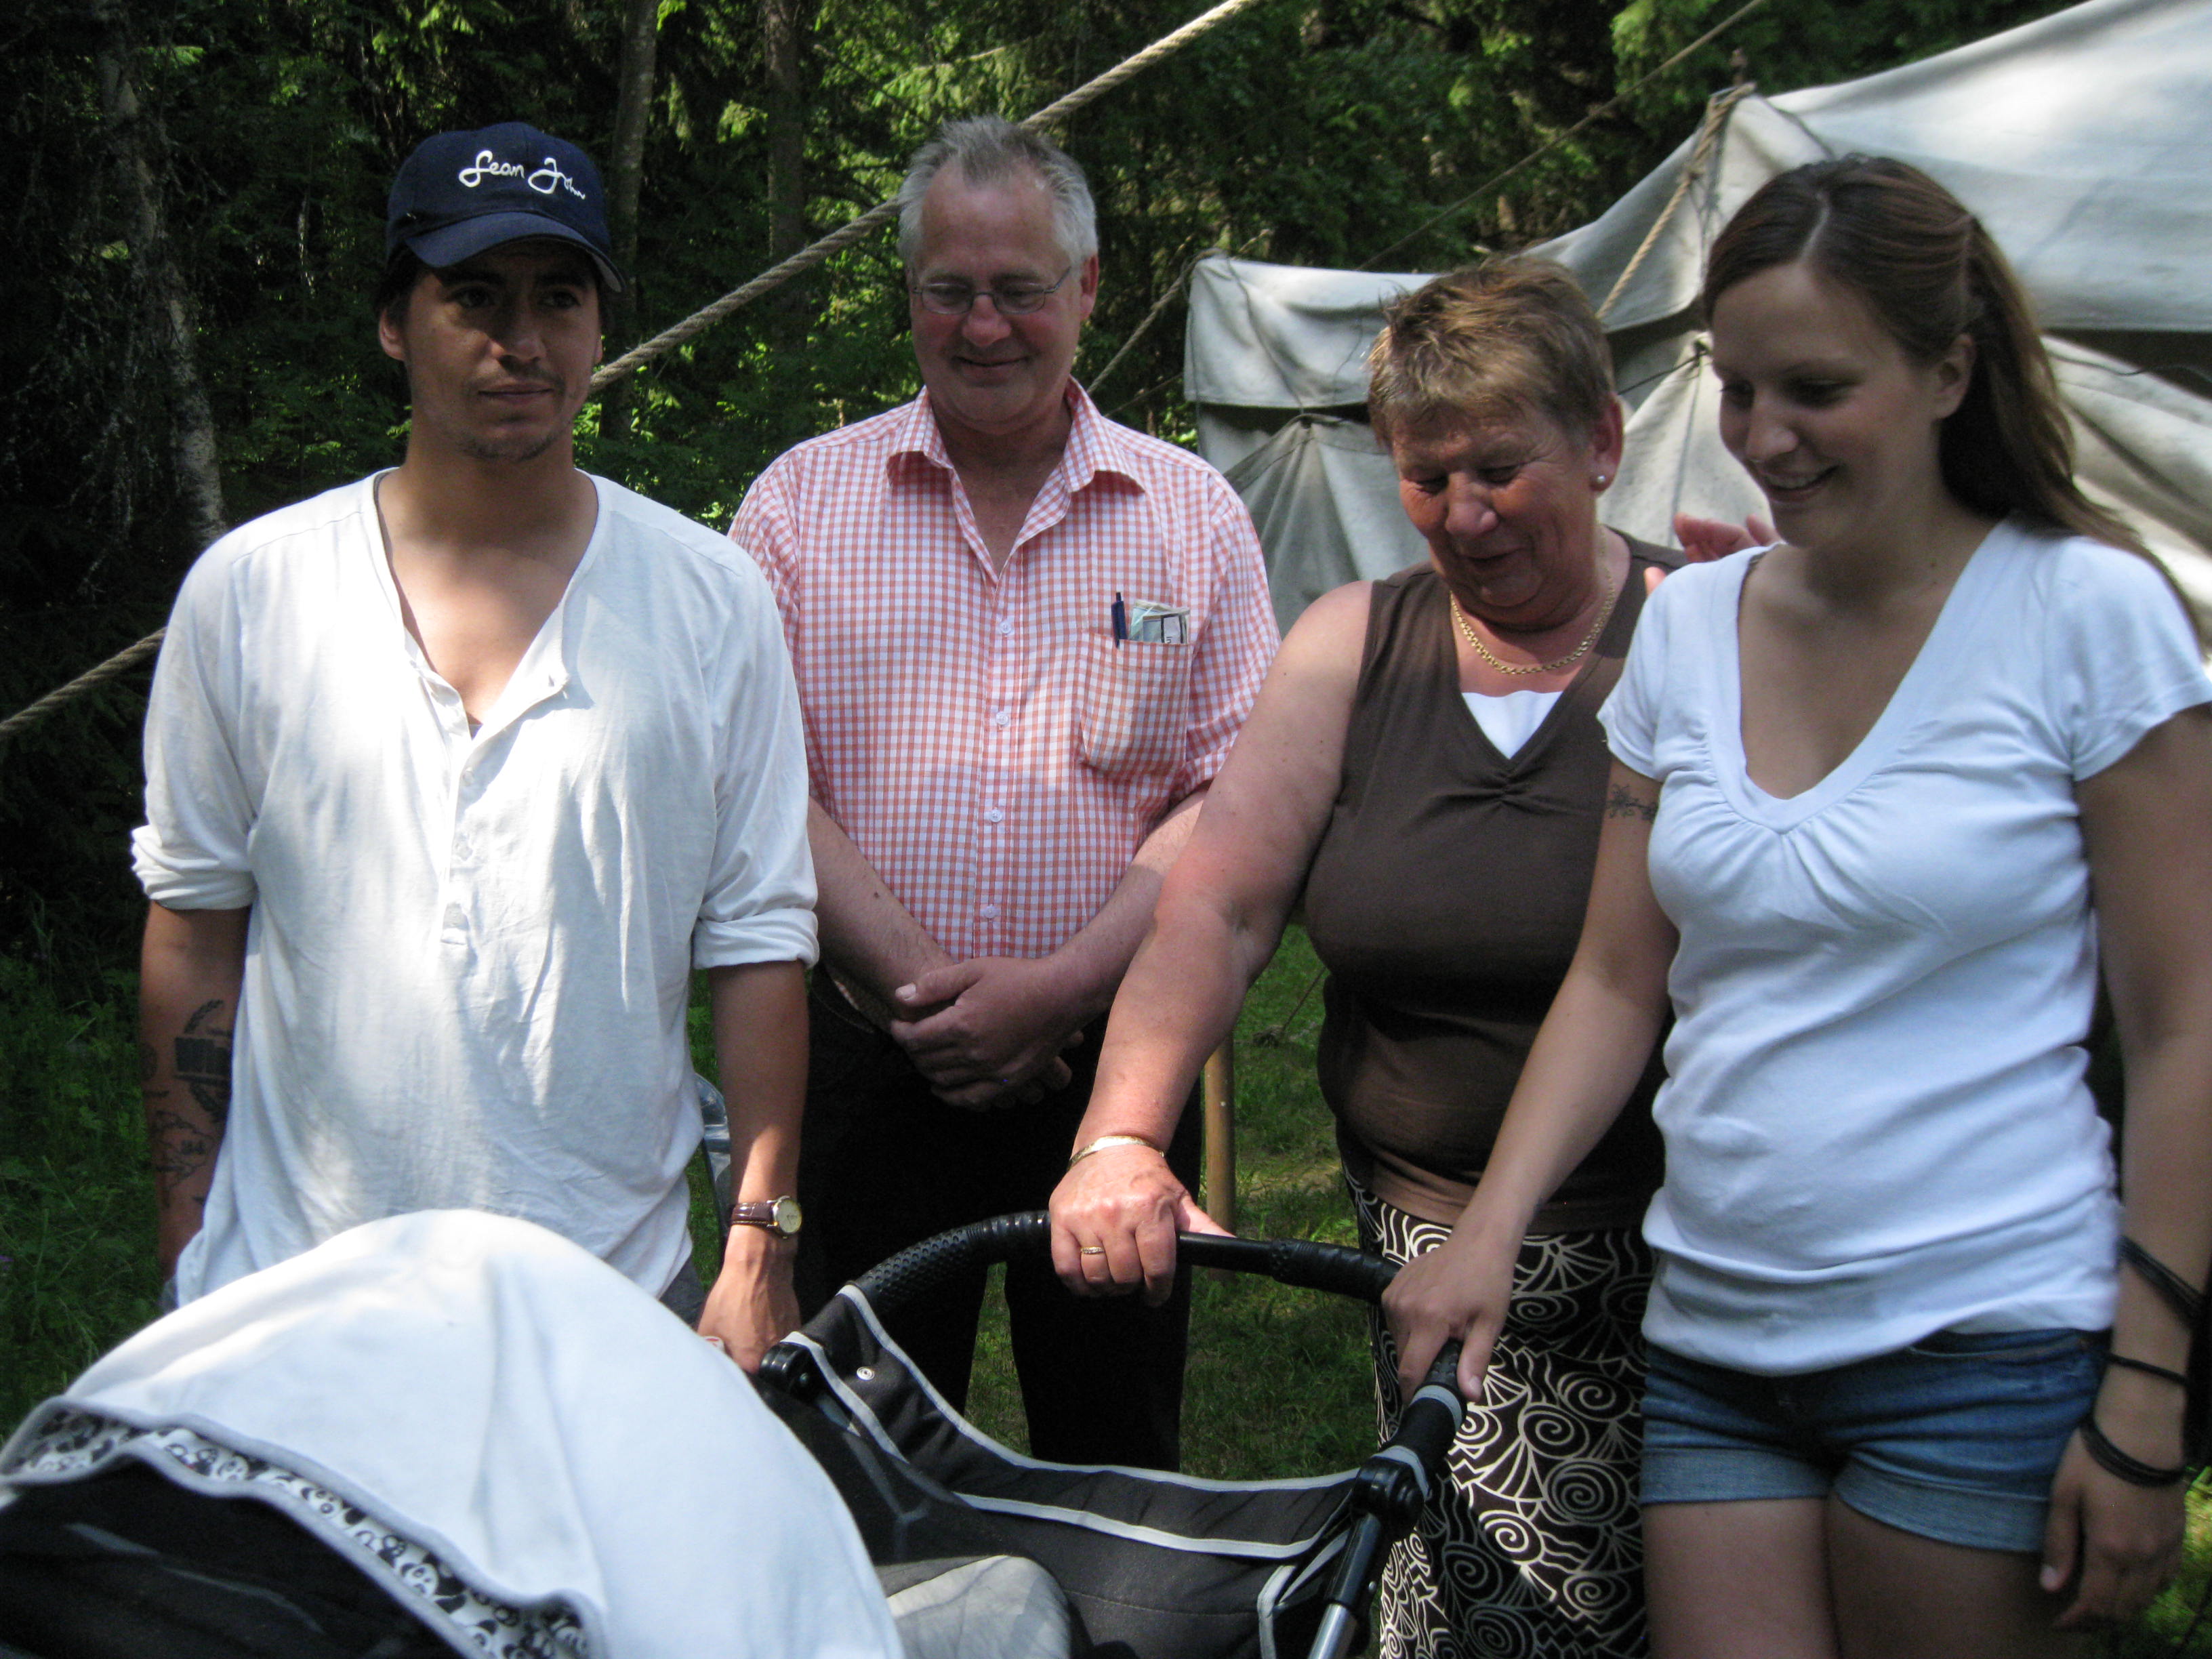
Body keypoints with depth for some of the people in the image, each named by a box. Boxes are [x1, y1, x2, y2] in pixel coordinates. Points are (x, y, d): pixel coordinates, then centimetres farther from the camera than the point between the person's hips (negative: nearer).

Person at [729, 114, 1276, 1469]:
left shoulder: (1196, 515, 5)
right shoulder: (802, 504, 5)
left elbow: (1237, 794, -1)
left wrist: (1058, 988, -13)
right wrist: (917, 983, -13)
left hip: (1114, 1056, 0)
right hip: (874, 1055, 0)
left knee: (1120, 1464, 8)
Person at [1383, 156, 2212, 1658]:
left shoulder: (2087, 608, -6)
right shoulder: (1692, 623, 7)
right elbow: (1617, 979, 10)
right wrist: (1491, 1228, -4)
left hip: (1986, 1347, -4)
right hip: (1715, 1347, 4)